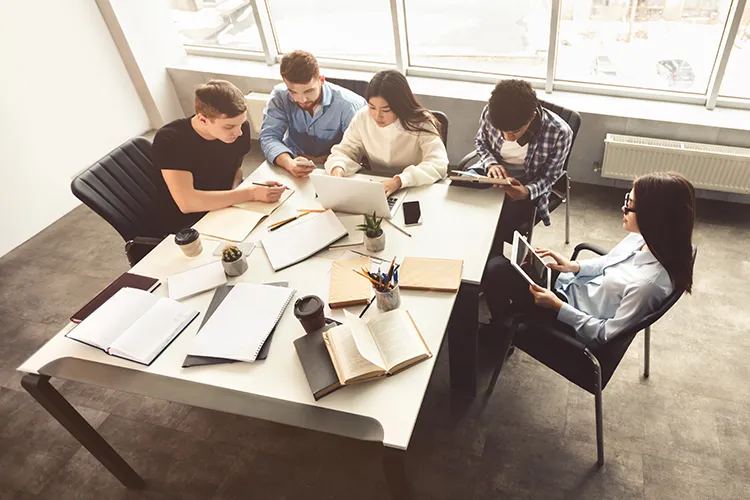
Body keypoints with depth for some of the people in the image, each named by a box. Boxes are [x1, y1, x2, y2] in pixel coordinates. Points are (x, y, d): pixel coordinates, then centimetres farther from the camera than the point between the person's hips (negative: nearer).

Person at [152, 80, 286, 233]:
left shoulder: (239, 128, -10)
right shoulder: (169, 140, -24)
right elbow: (186, 202, -33)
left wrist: (235, 194, -13)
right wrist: (251, 193, -34)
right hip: (189, 226, -5)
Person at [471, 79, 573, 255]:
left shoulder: (559, 133, -24)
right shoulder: (490, 112, -18)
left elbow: (549, 176, -10)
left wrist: (527, 192, -31)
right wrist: (490, 163, -17)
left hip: (526, 188, -3)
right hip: (491, 175, 3)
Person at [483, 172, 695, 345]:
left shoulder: (648, 283, -33)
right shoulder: (644, 238, -10)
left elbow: (609, 334, -23)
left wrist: (557, 306, -23)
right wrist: (575, 266, -5)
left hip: (573, 322, -8)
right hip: (572, 284, 8)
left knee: (497, 270, -11)